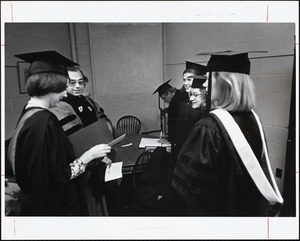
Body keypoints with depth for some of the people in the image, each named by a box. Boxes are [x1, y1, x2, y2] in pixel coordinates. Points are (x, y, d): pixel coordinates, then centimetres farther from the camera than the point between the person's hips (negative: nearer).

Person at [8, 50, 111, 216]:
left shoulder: (29, 114, 1)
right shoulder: (43, 123, -28)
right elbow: (57, 179, -27)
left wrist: (92, 158, 4)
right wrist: (87, 157, -17)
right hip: (54, 208, -9)